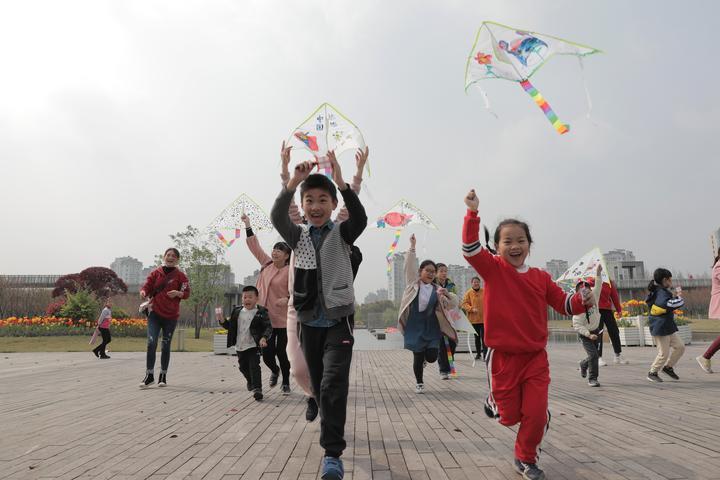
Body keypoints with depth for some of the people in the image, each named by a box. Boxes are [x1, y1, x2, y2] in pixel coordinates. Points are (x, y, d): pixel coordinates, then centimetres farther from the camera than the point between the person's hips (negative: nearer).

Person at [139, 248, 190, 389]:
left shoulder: (180, 275, 1)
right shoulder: (156, 272, 5)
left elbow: (186, 293, 1)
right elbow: (147, 286, -1)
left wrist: (177, 293, -20)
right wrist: (144, 292, -23)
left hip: (171, 315, 0)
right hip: (155, 313, 0)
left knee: (166, 345, 7)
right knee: (151, 343, -13)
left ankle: (163, 375, 20)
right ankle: (149, 375, -3)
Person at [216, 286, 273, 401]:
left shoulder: (261, 312, -9)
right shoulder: (237, 311, 6)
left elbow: (268, 327, -13)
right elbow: (229, 326, 12)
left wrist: (263, 338, -30)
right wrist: (221, 319, -6)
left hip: (253, 346, -5)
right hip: (240, 346, 5)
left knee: (254, 366, -14)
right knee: (243, 367, 19)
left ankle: (257, 388, -9)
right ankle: (251, 382, 44)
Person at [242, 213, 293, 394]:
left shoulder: (290, 271, -10)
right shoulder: (266, 264, 6)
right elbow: (254, 246, 10)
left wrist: (287, 299, -30)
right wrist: (247, 225, 6)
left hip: (282, 319, -4)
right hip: (265, 317, 5)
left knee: (281, 351, 2)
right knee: (267, 352, 5)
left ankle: (286, 382, 24)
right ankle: (274, 371, 39)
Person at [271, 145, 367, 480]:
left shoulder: (342, 233, -3)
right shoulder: (297, 236, 2)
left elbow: (360, 218, -25)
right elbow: (277, 217, -19)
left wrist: (341, 182, -39)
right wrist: (292, 182, -35)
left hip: (339, 320, -3)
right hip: (309, 322, 3)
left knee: (333, 383, -18)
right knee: (319, 386, 16)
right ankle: (333, 432, 40)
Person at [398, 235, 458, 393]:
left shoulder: (437, 290, 4)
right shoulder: (413, 283, 1)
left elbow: (454, 303, 1)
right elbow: (409, 265, -10)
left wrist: (447, 293, -20)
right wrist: (412, 246, -19)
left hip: (431, 328, 2)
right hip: (415, 327, -2)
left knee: (432, 357, -7)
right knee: (418, 357, 1)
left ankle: (424, 356, 30)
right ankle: (419, 383, 23)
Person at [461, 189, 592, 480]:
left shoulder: (541, 278, 2)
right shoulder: (493, 269, -8)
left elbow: (564, 304, 10)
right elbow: (471, 247, -23)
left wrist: (582, 300, -12)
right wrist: (473, 212, -34)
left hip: (535, 357, 3)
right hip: (503, 356, -2)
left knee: (536, 414, 2)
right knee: (509, 417, 10)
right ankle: (496, 402, 45)